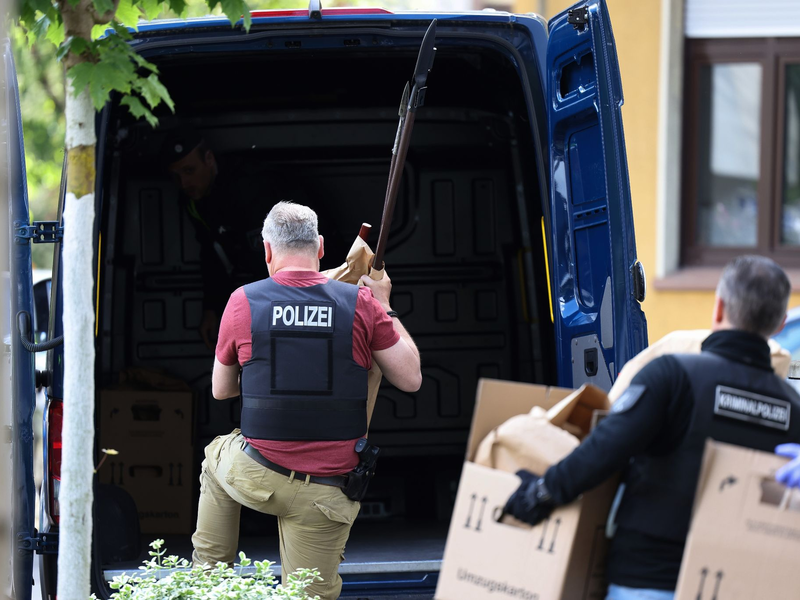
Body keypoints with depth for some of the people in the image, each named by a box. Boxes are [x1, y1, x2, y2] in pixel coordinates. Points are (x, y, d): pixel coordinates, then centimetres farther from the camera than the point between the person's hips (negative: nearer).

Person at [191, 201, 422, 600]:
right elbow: (410, 379, 3)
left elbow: (221, 390, 13)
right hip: (326, 489, -1)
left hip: (256, 476, 1)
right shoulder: (361, 303, -4)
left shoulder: (244, 301, -2)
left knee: (217, 457, 36)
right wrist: (384, 308, 13)